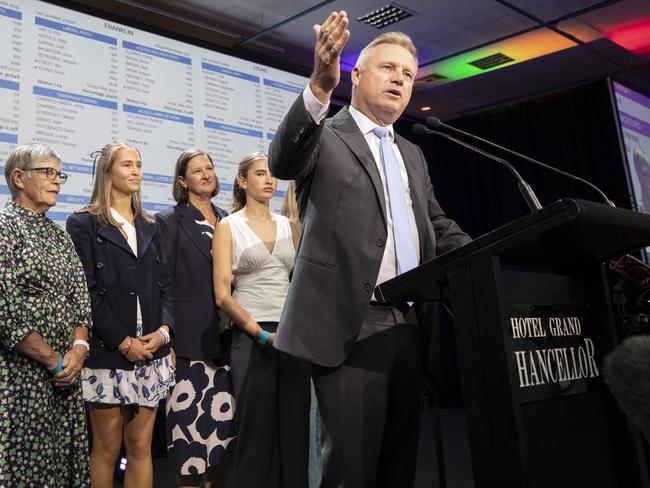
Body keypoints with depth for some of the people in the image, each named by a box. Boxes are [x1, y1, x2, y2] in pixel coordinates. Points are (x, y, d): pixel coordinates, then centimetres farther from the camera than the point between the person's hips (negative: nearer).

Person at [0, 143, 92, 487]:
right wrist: (54, 361, -12)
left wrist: (78, 348, -7)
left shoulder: (59, 235, 14)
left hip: (66, 372, 6)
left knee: (66, 458, 10)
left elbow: (80, 297, 10)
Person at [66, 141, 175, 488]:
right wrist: (123, 342, -13)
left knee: (141, 447, 8)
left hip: (150, 351, 4)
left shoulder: (149, 228, 15)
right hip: (107, 354, -4)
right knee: (107, 448, 4)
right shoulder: (84, 224, -1)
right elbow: (86, 291, -9)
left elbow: (163, 285, 12)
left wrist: (164, 329, -5)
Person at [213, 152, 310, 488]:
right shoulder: (228, 227, 2)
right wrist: (261, 333, -14)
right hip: (251, 337, -3)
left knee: (294, 427, 6)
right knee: (256, 430, 2)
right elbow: (222, 295, -5)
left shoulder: (288, 226, 13)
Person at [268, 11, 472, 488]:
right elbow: (282, 160, -19)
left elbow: (439, 227, 21)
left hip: (408, 326, 7)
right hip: (351, 324, -6)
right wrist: (320, 87, -34)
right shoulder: (323, 137, 3)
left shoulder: (413, 156, 22)